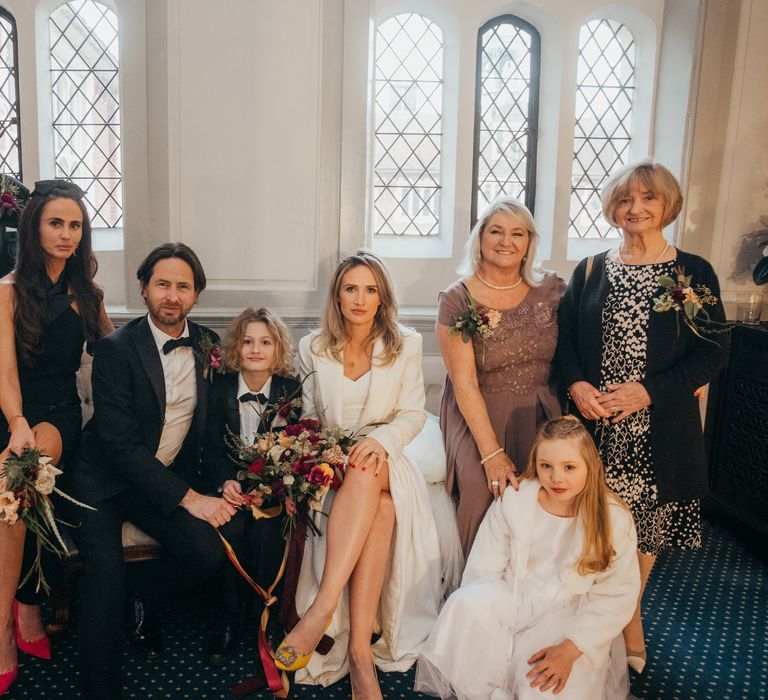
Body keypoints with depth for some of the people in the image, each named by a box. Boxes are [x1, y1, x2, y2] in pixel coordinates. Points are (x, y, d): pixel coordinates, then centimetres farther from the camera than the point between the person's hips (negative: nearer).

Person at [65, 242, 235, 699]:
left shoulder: (208, 346, 1)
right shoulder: (116, 349, -13)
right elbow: (121, 444, -18)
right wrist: (189, 498, -22)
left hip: (171, 479, 4)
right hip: (105, 481, -3)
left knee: (210, 554, -18)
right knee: (106, 571, -25)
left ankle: (148, 595, 15)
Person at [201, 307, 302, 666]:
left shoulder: (292, 390, -2)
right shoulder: (220, 388, 1)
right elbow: (212, 449, 2)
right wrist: (226, 481, -19)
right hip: (232, 484, 1)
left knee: (266, 529, -29)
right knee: (230, 528, -28)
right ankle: (229, 619, -9)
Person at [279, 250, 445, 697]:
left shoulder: (406, 345, 3)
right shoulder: (313, 349, 7)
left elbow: (413, 415, -1)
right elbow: (309, 418, 11)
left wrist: (380, 439, -22)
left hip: (387, 464, 0)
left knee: (366, 470, -38)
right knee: (378, 508, -33)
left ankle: (322, 609, -41)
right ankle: (361, 651, -33)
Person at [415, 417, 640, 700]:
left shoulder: (614, 519, -9)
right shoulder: (513, 501, -6)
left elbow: (616, 597, -8)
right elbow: (484, 570, -2)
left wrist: (570, 649, -18)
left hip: (570, 619, -2)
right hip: (513, 600, 2)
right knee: (467, 602, -31)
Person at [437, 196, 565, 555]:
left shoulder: (550, 289, 4)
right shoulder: (457, 299, -6)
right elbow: (464, 383, -11)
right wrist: (492, 454, -18)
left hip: (541, 416, 3)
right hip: (478, 415, -2)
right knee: (483, 487, -25)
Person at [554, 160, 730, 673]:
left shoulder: (693, 272, -1)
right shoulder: (590, 271, 6)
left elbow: (714, 350, -4)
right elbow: (564, 338, 6)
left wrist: (649, 391, -15)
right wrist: (577, 385, -12)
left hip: (659, 428, -1)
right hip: (593, 425, 1)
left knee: (643, 522, 10)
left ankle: (630, 614, 35)